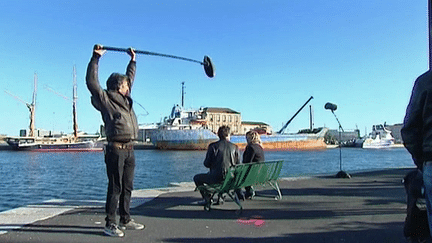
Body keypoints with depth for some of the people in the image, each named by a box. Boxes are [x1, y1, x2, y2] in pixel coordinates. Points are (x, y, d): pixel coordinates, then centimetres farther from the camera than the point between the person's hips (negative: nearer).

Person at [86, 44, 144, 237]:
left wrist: (133, 60, 37)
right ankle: (110, 224, 6)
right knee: (115, 188, -4)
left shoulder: (126, 99, 18)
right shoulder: (105, 100, -2)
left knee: (127, 187, 13)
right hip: (116, 150, -8)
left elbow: (130, 78, 31)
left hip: (129, 150, 8)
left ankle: (125, 220, 24)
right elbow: (91, 82, -12)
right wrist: (95, 58, -11)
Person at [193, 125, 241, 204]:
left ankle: (207, 198, 14)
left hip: (216, 178, -5)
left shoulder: (213, 146, -6)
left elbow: (206, 164, -3)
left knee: (196, 178, 19)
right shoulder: (235, 147, 1)